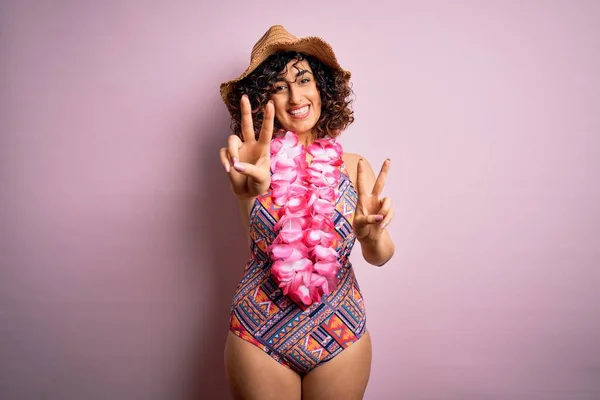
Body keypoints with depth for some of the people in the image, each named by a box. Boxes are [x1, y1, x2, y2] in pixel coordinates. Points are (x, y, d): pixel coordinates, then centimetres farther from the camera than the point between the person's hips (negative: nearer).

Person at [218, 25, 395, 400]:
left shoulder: (354, 167, -3)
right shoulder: (262, 162, -7)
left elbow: (380, 257, -11)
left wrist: (374, 234, -34)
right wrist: (250, 186, -54)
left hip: (342, 333, 2)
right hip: (260, 333, -1)